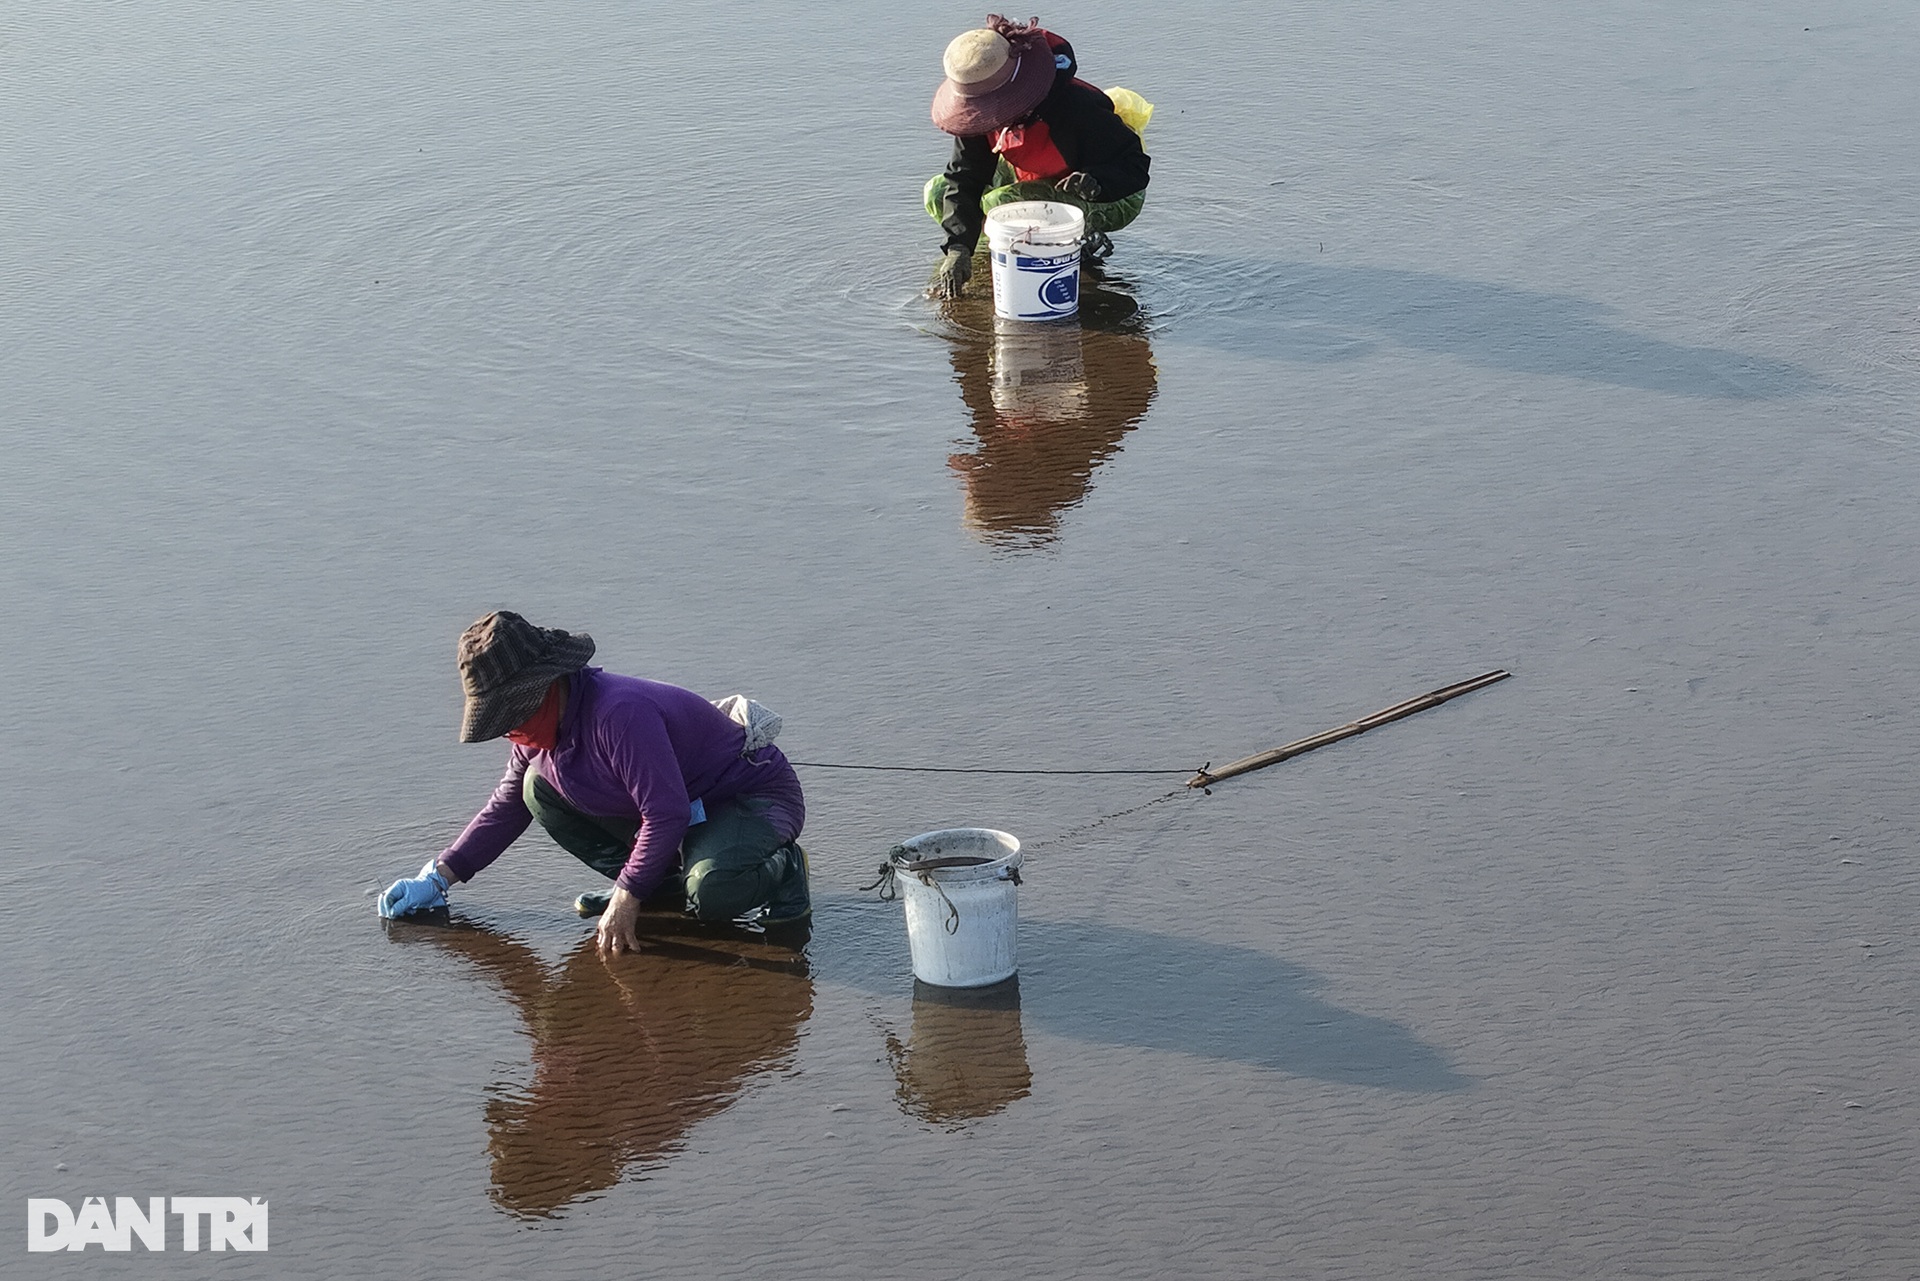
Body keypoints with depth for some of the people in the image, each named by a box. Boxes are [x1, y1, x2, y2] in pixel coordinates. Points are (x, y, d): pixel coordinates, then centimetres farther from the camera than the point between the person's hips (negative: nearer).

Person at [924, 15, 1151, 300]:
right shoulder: (979, 114, -17)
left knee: (1002, 202, -33)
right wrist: (958, 248, -27)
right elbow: (965, 178, -16)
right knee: (939, 192, -4)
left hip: (1110, 199, -7)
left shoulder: (1076, 108, -36)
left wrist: (1095, 182, -50)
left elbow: (1135, 168, -29)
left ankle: (1085, 241, -9)